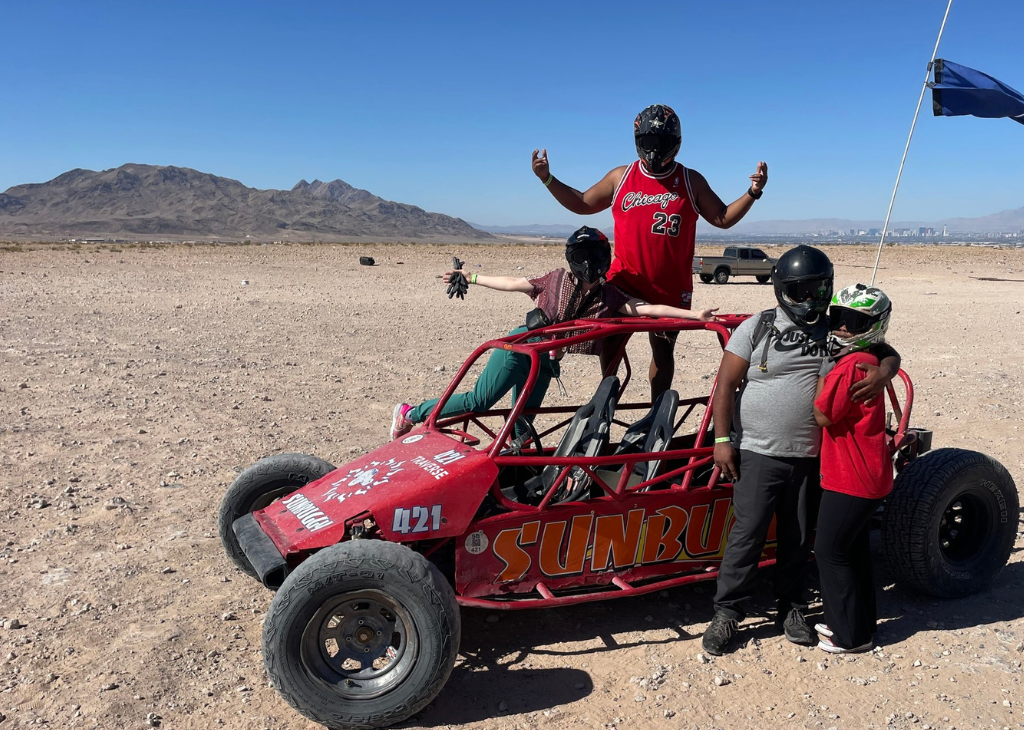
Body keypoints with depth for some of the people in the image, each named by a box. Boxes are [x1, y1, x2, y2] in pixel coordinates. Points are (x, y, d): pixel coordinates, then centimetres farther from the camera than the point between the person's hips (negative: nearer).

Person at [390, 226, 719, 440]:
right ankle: (410, 413, 3)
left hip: (546, 361, 4)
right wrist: (469, 278, 8)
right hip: (521, 347, -4)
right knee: (478, 401, -10)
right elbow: (512, 283, 4)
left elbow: (646, 308, -8)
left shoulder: (610, 297, 1)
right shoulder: (557, 280, -4)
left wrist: (692, 314, -17)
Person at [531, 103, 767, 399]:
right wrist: (547, 178, 1)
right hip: (624, 281, 0)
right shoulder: (620, 177, 3)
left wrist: (752, 193, -8)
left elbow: (723, 218, 6)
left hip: (671, 287, 1)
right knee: (609, 339, -11)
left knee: (663, 352, 14)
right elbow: (582, 204, 10)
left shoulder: (691, 181, 1)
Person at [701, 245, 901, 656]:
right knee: (747, 534, -3)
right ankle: (727, 613, 9)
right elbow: (726, 385, -4)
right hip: (758, 454, -3)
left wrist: (884, 371, -13)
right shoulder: (757, 328, -2)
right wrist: (722, 440, -10)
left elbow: (887, 352, 12)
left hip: (810, 458, 3)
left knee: (798, 538, 13)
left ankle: (790, 609, 30)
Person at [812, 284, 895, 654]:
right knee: (853, 548, 19)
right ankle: (860, 621, 33)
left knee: (830, 550, 0)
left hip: (851, 477, -10)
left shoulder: (851, 365, -22)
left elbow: (823, 415, -20)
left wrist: (824, 369, -14)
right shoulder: (866, 360, 10)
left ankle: (851, 634, 12)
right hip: (866, 474, 10)